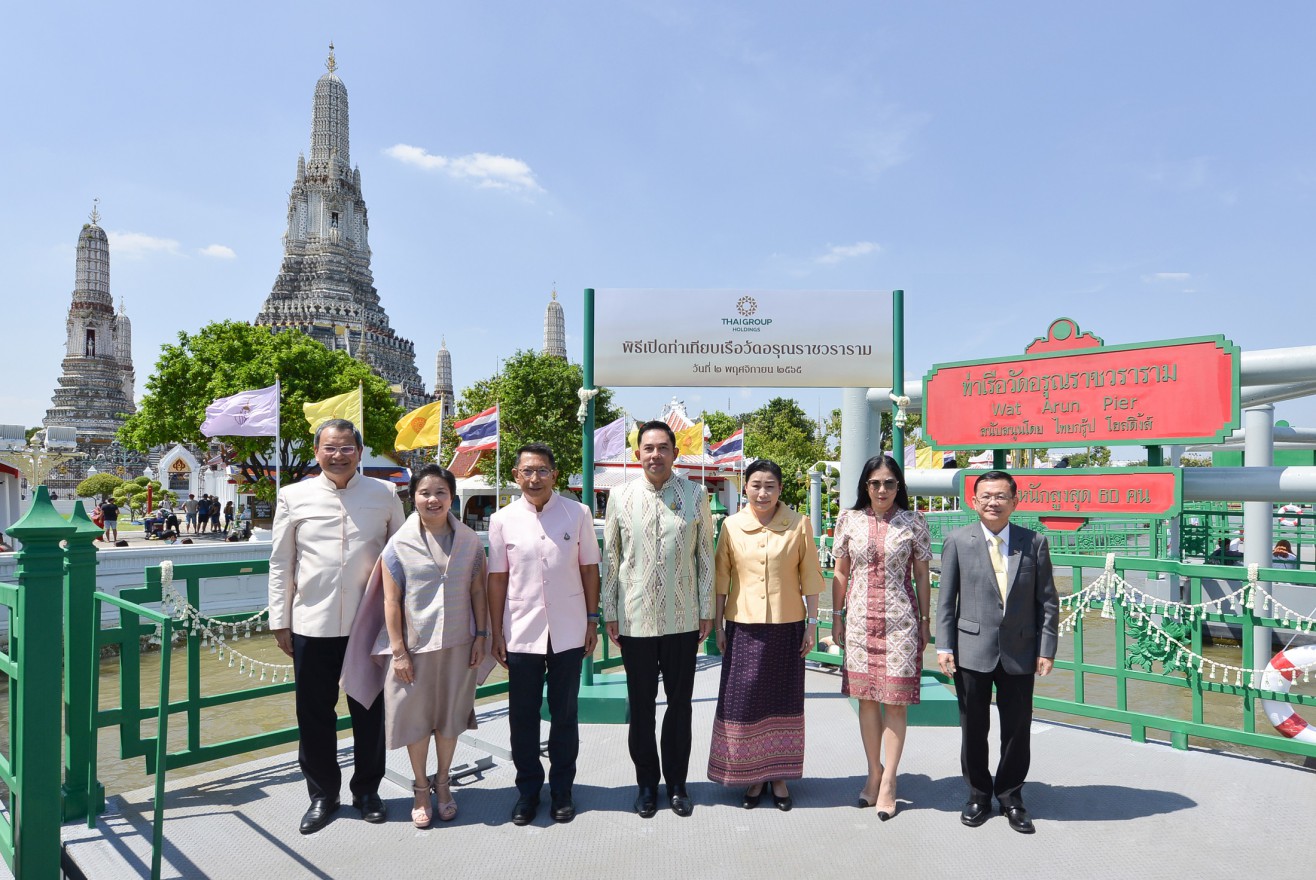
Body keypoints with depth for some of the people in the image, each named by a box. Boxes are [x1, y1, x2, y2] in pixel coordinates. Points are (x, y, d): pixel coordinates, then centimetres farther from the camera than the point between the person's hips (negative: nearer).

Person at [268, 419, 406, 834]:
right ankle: (322, 795, 30)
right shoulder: (294, 497, 2)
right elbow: (281, 563, 7)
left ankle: (367, 789, 31)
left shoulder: (384, 495, 1)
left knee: (370, 712, 11)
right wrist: (279, 621, 5)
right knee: (314, 714, 11)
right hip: (312, 625, 1)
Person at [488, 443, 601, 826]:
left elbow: (589, 569, 3)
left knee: (565, 715, 12)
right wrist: (496, 633, 2)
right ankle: (527, 790, 29)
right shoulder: (503, 519, -2)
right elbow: (497, 578, 2)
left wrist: (592, 620, 1)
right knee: (522, 716, 11)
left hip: (568, 632, 0)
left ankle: (562, 789, 29)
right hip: (521, 632, 0)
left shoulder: (577, 514, -3)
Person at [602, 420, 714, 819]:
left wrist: (706, 611, 2)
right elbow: (611, 558, 3)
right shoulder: (620, 496, -1)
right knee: (641, 706, 11)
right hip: (634, 618, 0)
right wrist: (610, 614, 3)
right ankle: (647, 782, 29)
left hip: (683, 618, 0)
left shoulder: (694, 495, -1)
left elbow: (705, 556, 3)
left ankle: (677, 782, 29)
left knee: (680, 703, 12)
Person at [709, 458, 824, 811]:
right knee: (743, 702, 4)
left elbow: (809, 577, 1)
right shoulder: (732, 526, 0)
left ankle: (778, 776, 24)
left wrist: (812, 624, 0)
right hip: (743, 626, 0)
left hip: (786, 625, 0)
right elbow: (721, 577, 4)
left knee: (783, 702, 9)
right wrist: (718, 624, 4)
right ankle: (752, 777, 21)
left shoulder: (798, 525, -2)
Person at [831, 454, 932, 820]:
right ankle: (874, 772, 23)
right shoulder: (850, 520, 3)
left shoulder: (913, 522, -1)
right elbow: (840, 573, 8)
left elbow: (921, 576, 4)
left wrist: (925, 621, 3)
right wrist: (837, 618, 7)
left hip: (900, 621, -2)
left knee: (895, 700, 2)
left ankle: (888, 781, 13)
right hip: (860, 618, 2)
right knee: (866, 698, 8)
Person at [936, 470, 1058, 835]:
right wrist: (944, 646, -5)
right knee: (973, 728, 10)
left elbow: (1047, 601, 3)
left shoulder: (1035, 543, 2)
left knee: (1017, 729, 11)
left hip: (1019, 653, 1)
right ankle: (978, 795, 30)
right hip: (972, 651, -1)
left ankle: (1011, 797, 31)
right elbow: (946, 599, -1)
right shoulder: (957, 541, -2)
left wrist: (1046, 649, -3)